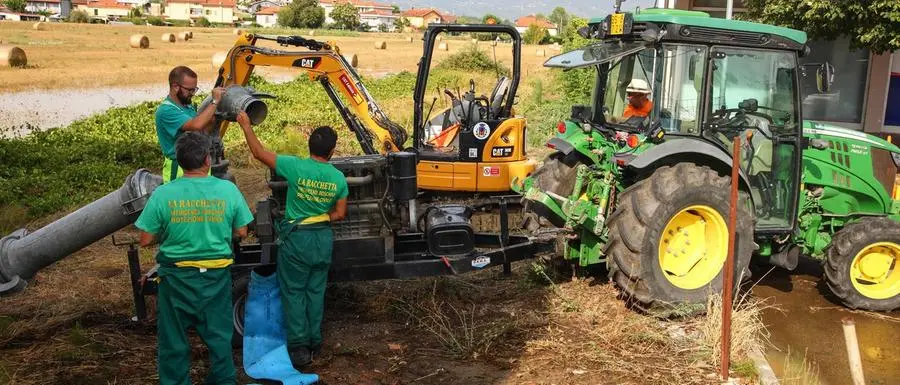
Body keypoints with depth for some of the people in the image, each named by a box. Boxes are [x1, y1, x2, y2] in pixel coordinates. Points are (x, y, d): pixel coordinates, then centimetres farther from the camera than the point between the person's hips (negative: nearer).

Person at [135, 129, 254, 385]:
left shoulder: (162, 194, -13)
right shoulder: (228, 190, -10)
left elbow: (146, 240, -8)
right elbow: (241, 233, -1)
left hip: (176, 277, -1)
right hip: (216, 276, 1)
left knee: (173, 340, 16)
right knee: (219, 337, 18)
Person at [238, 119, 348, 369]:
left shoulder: (295, 167, -17)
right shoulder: (338, 178, -5)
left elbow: (258, 153, -10)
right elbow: (339, 214, 1)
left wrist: (245, 125, 2)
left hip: (296, 238, -4)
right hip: (323, 238, 4)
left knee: (293, 292, 6)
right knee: (315, 291, 16)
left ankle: (298, 347, 6)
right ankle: (314, 343, 24)